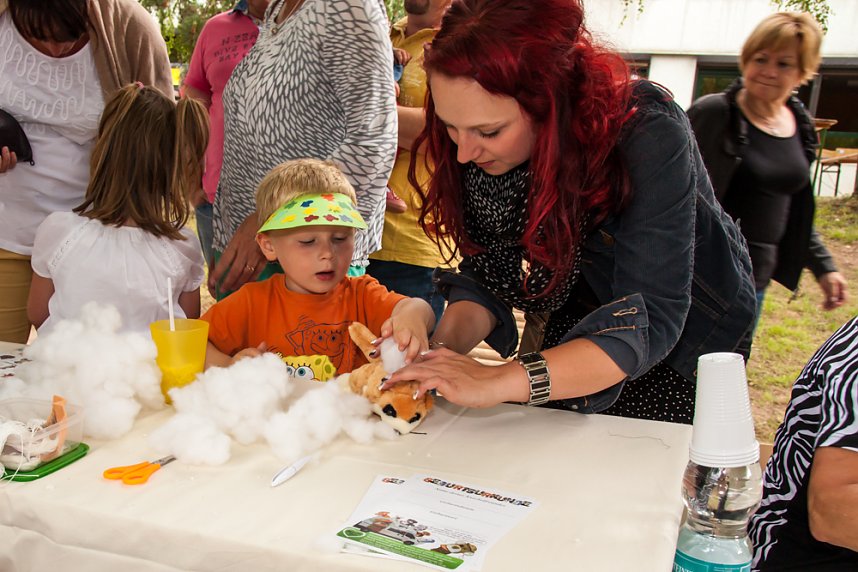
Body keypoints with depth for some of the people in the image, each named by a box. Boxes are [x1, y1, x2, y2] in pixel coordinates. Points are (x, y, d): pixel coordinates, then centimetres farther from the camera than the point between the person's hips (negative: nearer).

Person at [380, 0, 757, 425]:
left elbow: (650, 322, -40)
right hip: (576, 325, 4)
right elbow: (487, 274, -15)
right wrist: (440, 349, -34)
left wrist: (498, 381, -50)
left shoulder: (648, 136, -36)